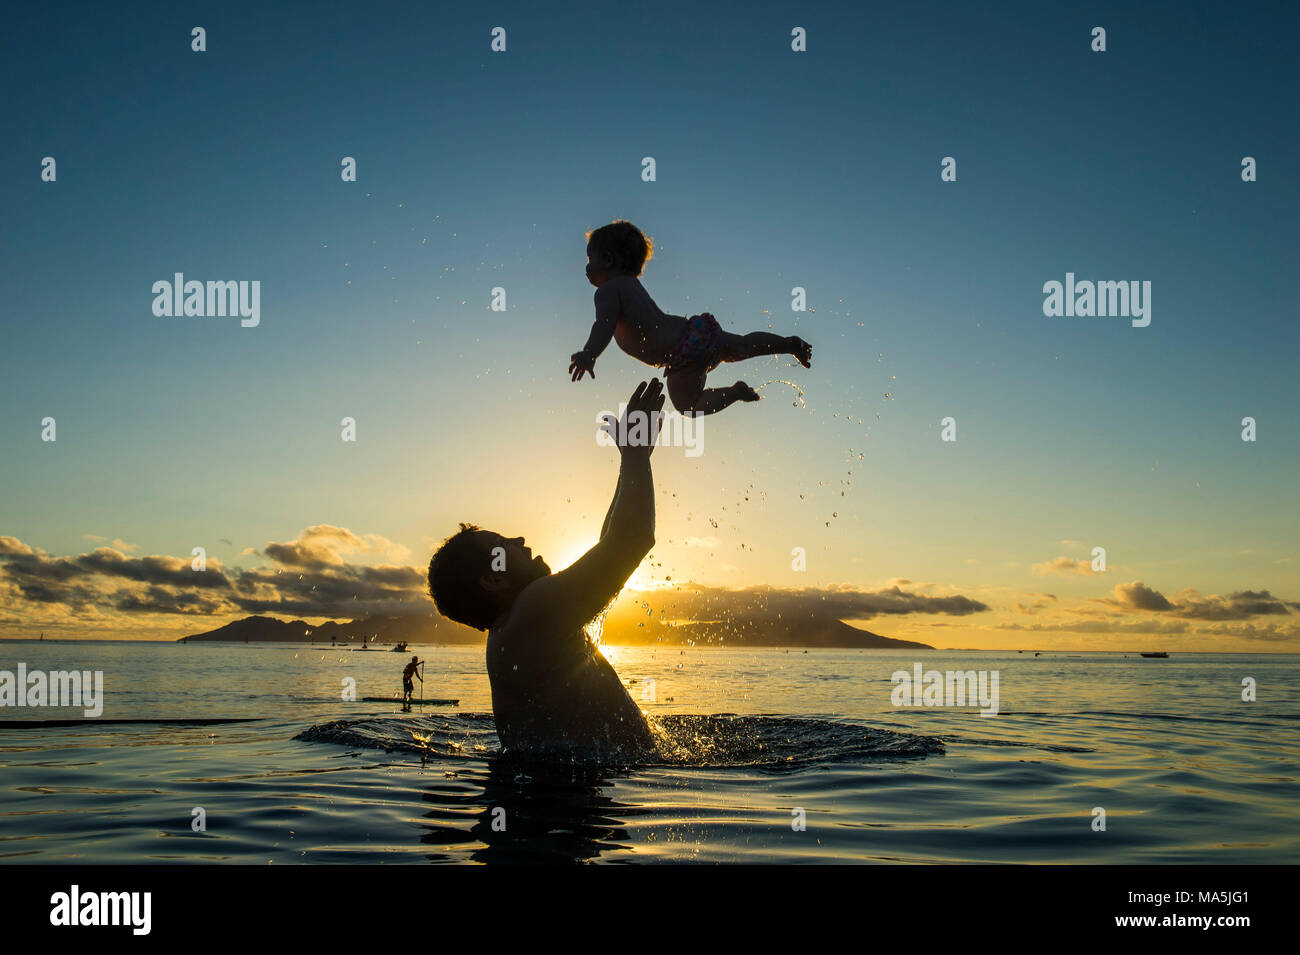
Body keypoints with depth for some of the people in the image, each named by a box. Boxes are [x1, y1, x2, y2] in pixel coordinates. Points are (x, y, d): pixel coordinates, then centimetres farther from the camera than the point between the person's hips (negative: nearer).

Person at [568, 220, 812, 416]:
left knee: (689, 408, 3)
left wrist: (588, 355, -44)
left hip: (684, 353, -9)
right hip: (692, 329, 9)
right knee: (743, 345, 31)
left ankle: (736, 392, -4)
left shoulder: (607, 291, -10)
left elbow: (605, 325, -29)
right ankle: (791, 344, 28)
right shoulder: (631, 283, 19)